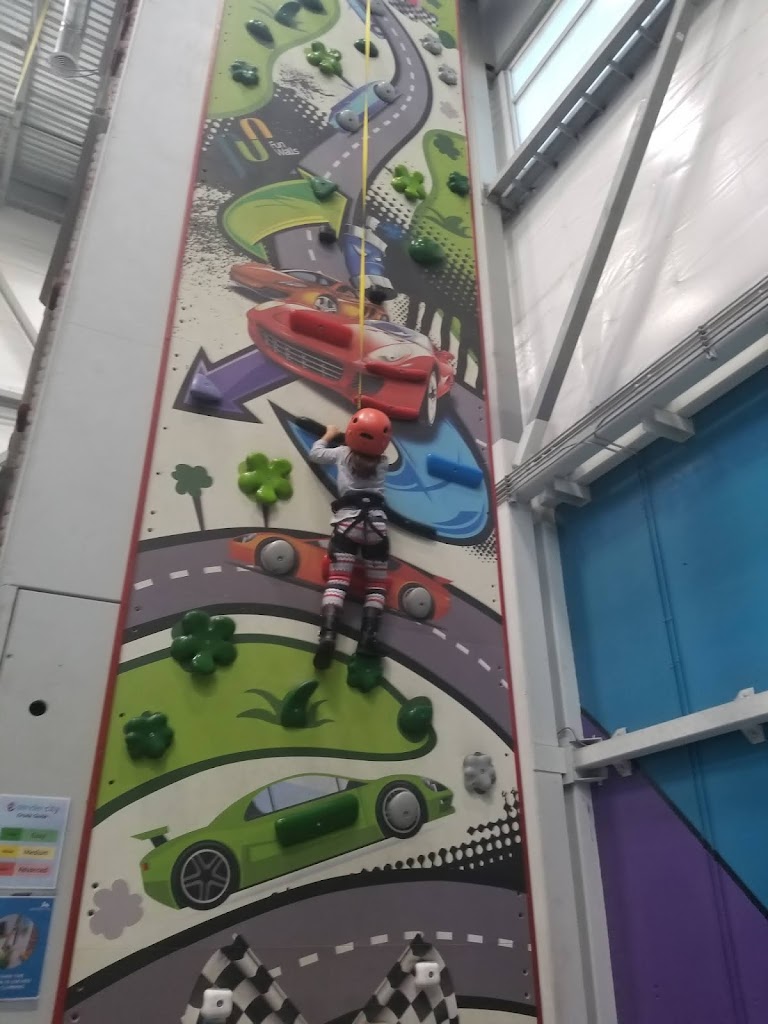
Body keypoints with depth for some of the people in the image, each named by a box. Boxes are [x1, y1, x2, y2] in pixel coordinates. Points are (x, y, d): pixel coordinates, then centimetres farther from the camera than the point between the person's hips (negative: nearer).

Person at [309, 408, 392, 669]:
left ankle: (328, 635, -27)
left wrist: (328, 435, 47)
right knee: (377, 585, 6)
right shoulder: (382, 463, 17)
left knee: (337, 579, -7)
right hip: (377, 524, 1)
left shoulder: (341, 453, 14)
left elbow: (315, 453, 32)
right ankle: (369, 636, -12)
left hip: (347, 522, -1)